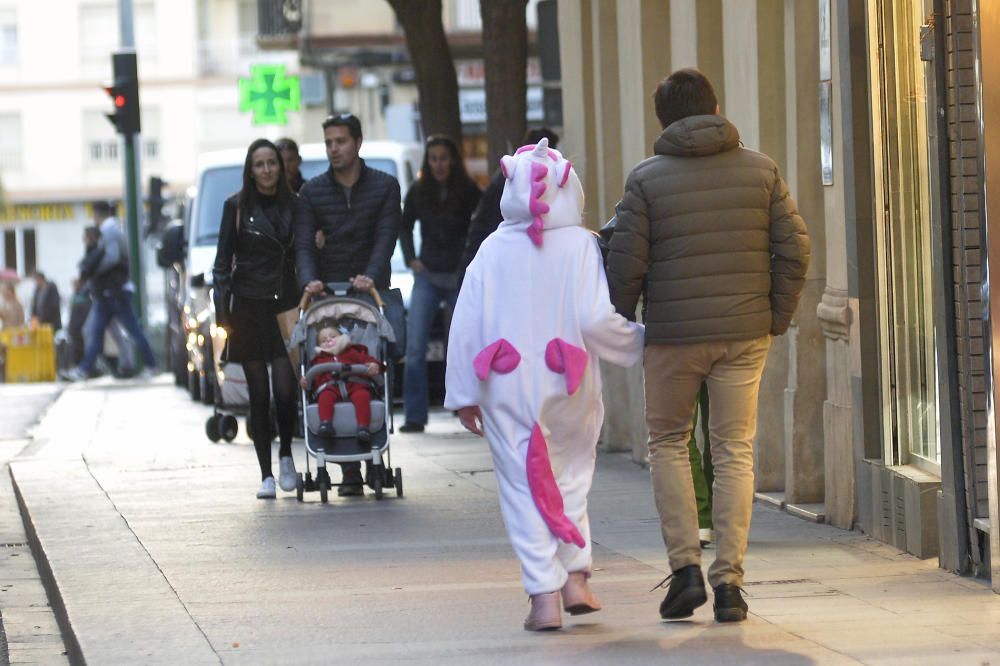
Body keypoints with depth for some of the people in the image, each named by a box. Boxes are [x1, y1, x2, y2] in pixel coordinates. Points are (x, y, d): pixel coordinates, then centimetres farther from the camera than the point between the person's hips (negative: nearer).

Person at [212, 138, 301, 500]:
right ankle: (266, 474, 6)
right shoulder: (237, 206, 3)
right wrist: (222, 309, -5)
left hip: (285, 305, 1)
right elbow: (223, 262, 3)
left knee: (285, 389, -10)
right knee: (259, 394, 1)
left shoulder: (293, 205, 8)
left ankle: (285, 456, 14)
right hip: (249, 306, -1)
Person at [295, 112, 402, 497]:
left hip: (372, 292, -1)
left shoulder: (385, 187, 5)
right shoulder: (312, 192, 9)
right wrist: (309, 280, -20)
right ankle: (349, 469, -9)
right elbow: (304, 244, 1)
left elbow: (385, 239, -6)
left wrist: (370, 276, -24)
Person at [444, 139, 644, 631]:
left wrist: (463, 394, 7)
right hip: (568, 388, 0)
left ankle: (544, 595, -2)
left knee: (523, 487, 4)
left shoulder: (493, 250, -1)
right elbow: (596, 320, -13)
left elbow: (465, 327, 0)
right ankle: (576, 576, 12)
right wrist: (639, 343, 6)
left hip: (507, 391, 0)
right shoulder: (582, 246, -6)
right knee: (570, 476, 19)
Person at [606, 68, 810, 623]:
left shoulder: (646, 179, -4)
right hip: (745, 333, 2)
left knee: (668, 443, 14)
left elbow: (626, 262, -6)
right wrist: (778, 317, 10)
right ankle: (729, 581, 1)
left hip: (673, 336, -2)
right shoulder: (760, 171, 3)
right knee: (735, 452, 6)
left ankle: (685, 566, 1)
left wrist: (620, 323, 8)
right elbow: (794, 249, 0)